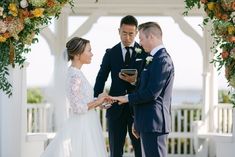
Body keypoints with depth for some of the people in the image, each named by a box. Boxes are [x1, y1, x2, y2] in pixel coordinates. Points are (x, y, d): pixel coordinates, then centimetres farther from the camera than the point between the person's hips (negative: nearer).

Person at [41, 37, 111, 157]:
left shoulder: (75, 72, 10)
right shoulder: (76, 76, -18)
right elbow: (78, 108, -20)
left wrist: (96, 102, 10)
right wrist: (97, 102, -10)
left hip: (84, 125, 9)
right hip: (82, 127, -9)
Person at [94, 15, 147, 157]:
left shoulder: (145, 52, 1)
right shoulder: (111, 53, 7)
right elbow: (101, 78, 0)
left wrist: (135, 81, -22)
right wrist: (97, 99, -17)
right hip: (116, 108, 2)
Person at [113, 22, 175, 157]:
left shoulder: (162, 60, -16)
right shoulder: (156, 58, 15)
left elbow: (151, 93, -20)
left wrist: (128, 98, -11)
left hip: (154, 122, -10)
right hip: (149, 122, 10)